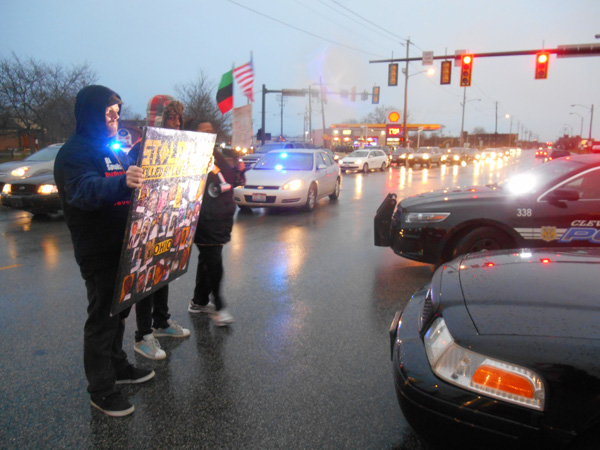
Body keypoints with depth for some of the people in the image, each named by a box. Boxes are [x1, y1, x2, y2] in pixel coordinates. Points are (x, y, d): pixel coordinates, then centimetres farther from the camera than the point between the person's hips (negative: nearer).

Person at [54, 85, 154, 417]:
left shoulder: (114, 150, 14)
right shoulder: (74, 152, -14)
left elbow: (137, 190, 25)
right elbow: (84, 190, -34)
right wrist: (121, 181, -52)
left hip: (123, 246, 9)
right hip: (98, 252, -9)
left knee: (118, 311, 20)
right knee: (102, 318, 0)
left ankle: (117, 366, 36)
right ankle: (101, 390, 12)